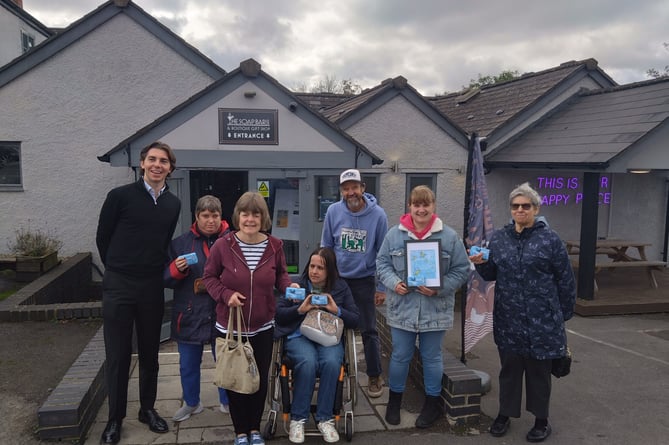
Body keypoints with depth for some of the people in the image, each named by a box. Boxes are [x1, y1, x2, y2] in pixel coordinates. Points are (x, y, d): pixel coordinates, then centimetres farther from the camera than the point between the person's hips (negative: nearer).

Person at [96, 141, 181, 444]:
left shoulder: (173, 204, 5)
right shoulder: (120, 196, -7)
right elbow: (102, 238, 2)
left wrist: (160, 271, 11)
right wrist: (118, 271, 9)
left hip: (152, 287, 3)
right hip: (119, 286, -3)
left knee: (150, 352, 13)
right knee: (118, 354, 4)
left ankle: (148, 409, 29)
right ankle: (115, 419, 19)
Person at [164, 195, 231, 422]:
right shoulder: (180, 243, 1)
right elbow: (166, 279, 3)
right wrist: (176, 269, -16)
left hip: (222, 314, -1)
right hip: (189, 315, 2)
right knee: (188, 364, 15)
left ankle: (227, 401, 34)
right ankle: (191, 403, 37)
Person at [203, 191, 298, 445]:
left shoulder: (274, 246, -7)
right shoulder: (223, 245, -14)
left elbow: (280, 275, 8)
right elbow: (209, 277, -2)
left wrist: (289, 286, -12)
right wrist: (226, 295, -19)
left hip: (262, 328, 2)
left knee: (260, 379, 14)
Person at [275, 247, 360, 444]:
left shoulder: (341, 287, 9)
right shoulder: (296, 284, 6)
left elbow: (355, 321, 6)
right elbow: (277, 314, 2)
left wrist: (337, 311, -11)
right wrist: (300, 310, -13)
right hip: (299, 336, -1)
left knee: (331, 363, -32)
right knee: (308, 363, -33)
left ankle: (324, 418, -15)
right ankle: (298, 418, -16)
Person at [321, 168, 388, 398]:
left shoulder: (377, 214, -12)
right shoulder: (333, 211, -8)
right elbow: (326, 247, 3)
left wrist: (382, 287, -4)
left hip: (364, 280, -2)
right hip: (336, 279, 2)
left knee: (368, 331, 5)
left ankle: (375, 377, 21)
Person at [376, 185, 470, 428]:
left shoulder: (449, 236, -4)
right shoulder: (394, 234, -1)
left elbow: (461, 269, -2)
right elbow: (382, 263, 4)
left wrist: (439, 289, -15)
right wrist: (394, 282, -14)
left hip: (435, 310, -1)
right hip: (402, 308, 1)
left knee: (431, 357, 14)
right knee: (400, 356, 13)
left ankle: (433, 401, 33)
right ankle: (394, 399, 33)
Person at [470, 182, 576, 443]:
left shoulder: (550, 239, -6)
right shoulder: (499, 238, 6)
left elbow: (565, 280, -1)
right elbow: (491, 275, 13)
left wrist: (564, 314, 1)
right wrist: (481, 263, -8)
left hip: (541, 320, -3)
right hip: (508, 319, 3)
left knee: (539, 371, 10)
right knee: (509, 368, 14)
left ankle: (541, 421, 26)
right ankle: (504, 415, 29)